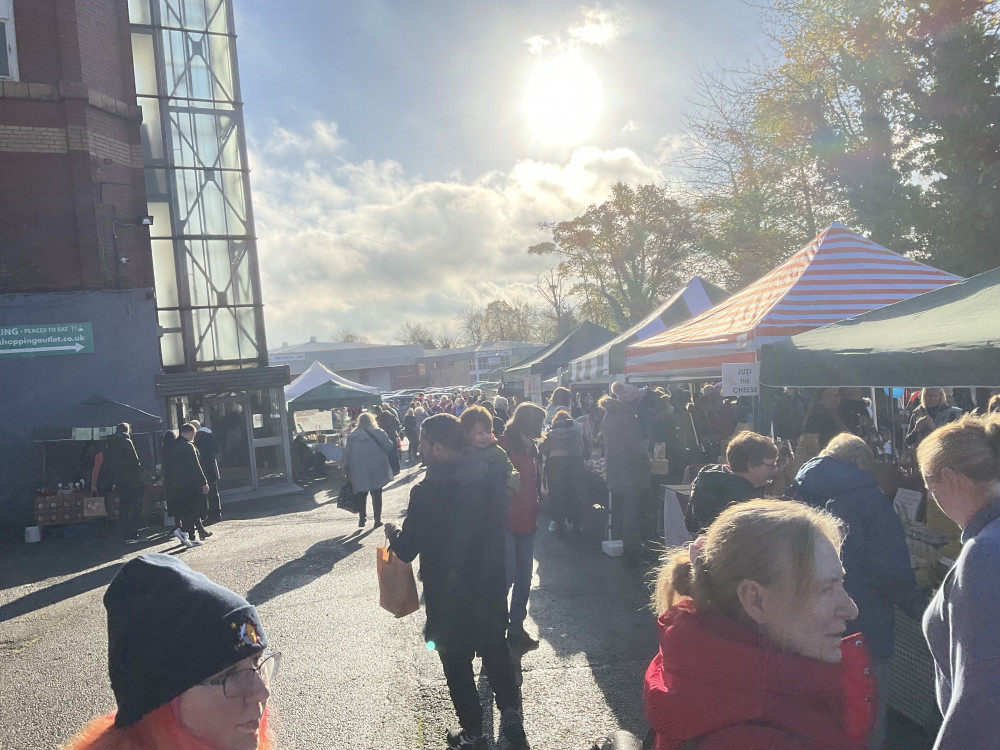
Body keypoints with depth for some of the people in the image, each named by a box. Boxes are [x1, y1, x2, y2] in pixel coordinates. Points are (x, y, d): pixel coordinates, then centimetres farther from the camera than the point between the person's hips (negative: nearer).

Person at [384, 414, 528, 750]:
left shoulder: (427, 492, -24)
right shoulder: (488, 480, -9)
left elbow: (406, 551, -16)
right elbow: (496, 530, 4)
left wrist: (395, 532, 5)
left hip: (450, 599, -4)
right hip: (490, 590, 5)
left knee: (457, 665, 16)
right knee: (497, 654, 24)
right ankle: (512, 719, 36)